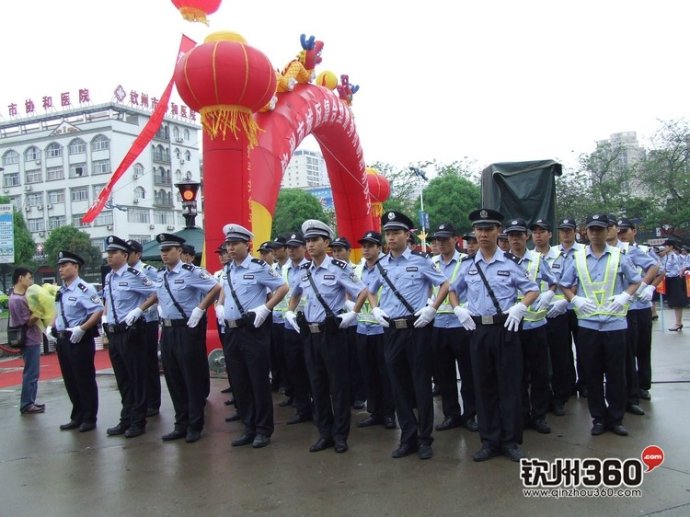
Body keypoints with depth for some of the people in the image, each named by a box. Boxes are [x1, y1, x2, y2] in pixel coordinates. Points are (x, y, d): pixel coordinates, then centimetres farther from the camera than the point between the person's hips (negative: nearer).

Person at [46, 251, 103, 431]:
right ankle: (77, 417, 30)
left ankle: (89, 419, 14)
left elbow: (99, 311, -22)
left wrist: (82, 328, -27)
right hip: (62, 340, 9)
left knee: (85, 381, 2)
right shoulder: (61, 292, 13)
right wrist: (51, 326, 10)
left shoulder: (84, 289, -15)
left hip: (80, 340, -9)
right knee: (70, 382, 16)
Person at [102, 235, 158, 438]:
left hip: (131, 332, -8)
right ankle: (126, 419, 28)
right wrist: (105, 316, 14)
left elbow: (156, 293, -14)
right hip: (113, 333, 8)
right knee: (122, 379, 16)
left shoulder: (133, 275, -12)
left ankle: (138, 422, 13)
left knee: (137, 378, 2)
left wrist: (138, 310, -19)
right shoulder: (108, 278, 12)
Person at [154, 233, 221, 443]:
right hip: (167, 331, 8)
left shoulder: (190, 272, -12)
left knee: (193, 379, 1)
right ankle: (181, 424, 24)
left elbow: (216, 288, -16)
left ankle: (195, 426, 12)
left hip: (188, 329, -8)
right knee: (173, 379, 12)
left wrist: (199, 309, -16)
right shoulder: (160, 276, 11)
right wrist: (162, 313, 14)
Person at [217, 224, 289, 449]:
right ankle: (249, 428, 23)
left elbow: (283, 287, -6)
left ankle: (263, 430, 12)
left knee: (259, 381, 0)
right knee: (239, 382, 11)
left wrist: (265, 309, -13)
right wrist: (220, 307, 15)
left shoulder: (258, 267, -8)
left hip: (253, 331, -7)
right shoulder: (228, 269, 12)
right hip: (232, 332, 7)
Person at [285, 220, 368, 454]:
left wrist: (352, 314, -12)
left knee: (338, 384, 3)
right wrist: (290, 313, 13)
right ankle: (325, 433, 21)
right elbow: (295, 295, 27)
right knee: (317, 384, 11)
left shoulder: (338, 268, -9)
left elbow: (363, 292, -7)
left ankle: (340, 435, 14)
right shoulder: (304, 270, 9)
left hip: (332, 333, -6)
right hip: (309, 334, 6)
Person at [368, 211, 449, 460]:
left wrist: (431, 309, -7)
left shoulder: (420, 260, -3)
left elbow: (445, 285, 3)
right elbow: (371, 290, 26)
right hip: (391, 331, 5)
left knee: (421, 384, 3)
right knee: (399, 385, 9)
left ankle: (424, 439, 15)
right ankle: (408, 438, 21)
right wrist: (375, 309, 10)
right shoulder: (381, 265, 9)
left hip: (417, 328, -4)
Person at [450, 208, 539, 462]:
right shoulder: (467, 264, 8)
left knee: (509, 384, 3)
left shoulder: (510, 262, 0)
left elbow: (533, 290, 5)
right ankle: (489, 441, 18)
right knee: (483, 385, 8)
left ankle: (511, 441, 15)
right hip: (478, 330, 3)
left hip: (505, 329, -3)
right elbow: (453, 290, 21)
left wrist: (520, 307, -12)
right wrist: (458, 309, 4)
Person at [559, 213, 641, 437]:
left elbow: (635, 281, 9)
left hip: (615, 323, -1)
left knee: (616, 373, 6)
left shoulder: (619, 256, 1)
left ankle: (616, 418, 19)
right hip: (588, 324, 1)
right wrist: (575, 300, -4)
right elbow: (565, 285, 12)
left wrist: (625, 296, -7)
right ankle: (598, 418, 19)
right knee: (592, 374, 7)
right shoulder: (577, 258, 4)